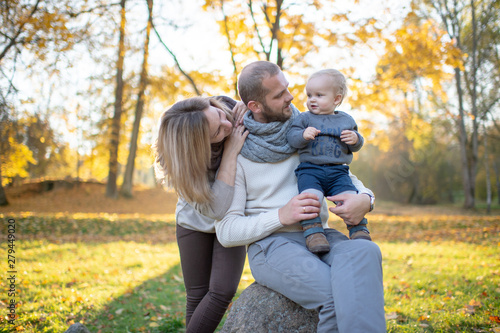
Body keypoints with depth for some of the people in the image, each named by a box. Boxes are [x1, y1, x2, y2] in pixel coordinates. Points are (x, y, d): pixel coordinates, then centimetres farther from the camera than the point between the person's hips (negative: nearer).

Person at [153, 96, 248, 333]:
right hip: (196, 221, -2)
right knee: (198, 295, 2)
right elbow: (216, 208, -41)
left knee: (224, 290, -11)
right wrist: (231, 151, -41)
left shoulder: (232, 109, -26)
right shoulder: (182, 160, -33)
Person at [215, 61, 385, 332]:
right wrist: (281, 216, -18)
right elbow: (226, 231, -3)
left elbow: (346, 177, 17)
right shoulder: (236, 155, 0)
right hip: (270, 245, -4)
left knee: (365, 252, -33)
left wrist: (364, 199, -9)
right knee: (336, 295, -35)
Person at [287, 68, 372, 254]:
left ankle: (359, 230, -5)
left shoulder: (346, 120, 18)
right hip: (309, 170, -1)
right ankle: (313, 233, -25)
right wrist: (303, 135, -20)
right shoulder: (304, 118, 12)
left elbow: (356, 146, 19)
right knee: (310, 197, -29)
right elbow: (291, 137, 0)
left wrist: (355, 139, -4)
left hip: (338, 171, 2)